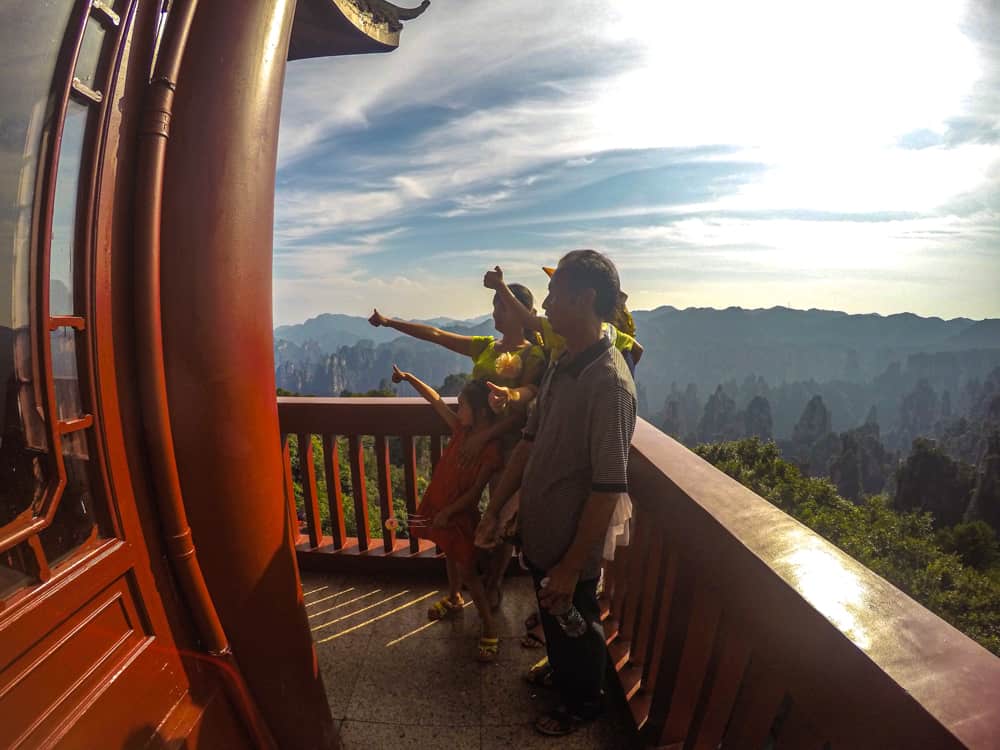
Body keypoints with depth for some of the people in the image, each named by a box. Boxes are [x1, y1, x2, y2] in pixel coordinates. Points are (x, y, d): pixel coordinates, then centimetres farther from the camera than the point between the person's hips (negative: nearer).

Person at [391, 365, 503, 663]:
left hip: (462, 514, -7)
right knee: (451, 557, 27)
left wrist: (448, 513, -19)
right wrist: (408, 377, 4)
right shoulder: (462, 430, -7)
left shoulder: (491, 448, -25)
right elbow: (437, 401, 2)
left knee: (467, 570, 1)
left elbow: (476, 490, -21)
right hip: (440, 505, 7)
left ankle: (489, 626, 16)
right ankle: (454, 598, 51)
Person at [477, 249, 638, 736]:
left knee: (575, 627, 20)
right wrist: (494, 508, 8)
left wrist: (571, 566, -19)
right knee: (551, 620, 30)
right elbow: (530, 442, 5)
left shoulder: (609, 383, -28)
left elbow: (609, 488, -26)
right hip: (539, 531, 7)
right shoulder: (561, 366, -1)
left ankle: (582, 703, 49)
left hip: (571, 546, -7)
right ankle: (559, 674, 59)